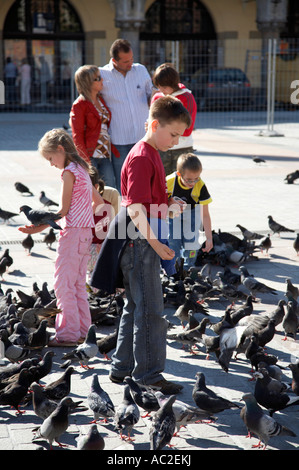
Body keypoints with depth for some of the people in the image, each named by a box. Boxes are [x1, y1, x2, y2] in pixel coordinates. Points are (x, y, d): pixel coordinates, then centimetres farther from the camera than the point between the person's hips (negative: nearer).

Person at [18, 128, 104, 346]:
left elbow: (63, 210, -15)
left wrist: (39, 228, -13)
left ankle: (68, 333, -3)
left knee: (63, 283, -5)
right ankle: (82, 328, 20)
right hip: (86, 232, 9)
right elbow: (99, 201, 22)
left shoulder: (69, 172, -13)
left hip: (72, 231, -9)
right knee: (78, 283, 15)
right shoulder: (82, 169, 14)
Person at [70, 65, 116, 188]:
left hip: (105, 155, 7)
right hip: (90, 155, -6)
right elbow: (77, 136, -9)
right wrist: (86, 161, -13)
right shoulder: (79, 105, -7)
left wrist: (110, 152, 11)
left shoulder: (101, 99, 14)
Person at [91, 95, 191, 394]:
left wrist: (169, 205, 7)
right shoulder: (141, 158, -17)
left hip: (146, 241, 10)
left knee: (136, 307, 16)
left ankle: (122, 367, 25)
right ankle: (148, 373, 2)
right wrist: (154, 243, -24)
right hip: (139, 240, -10)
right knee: (150, 310, -5)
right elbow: (135, 207, -23)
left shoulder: (151, 154, 15)